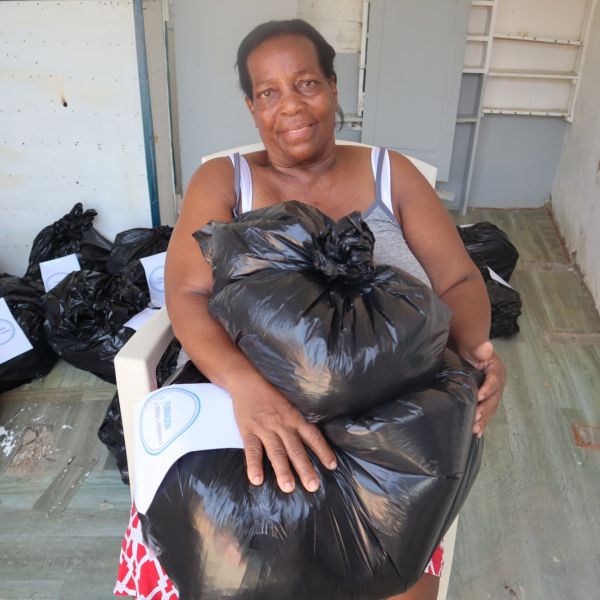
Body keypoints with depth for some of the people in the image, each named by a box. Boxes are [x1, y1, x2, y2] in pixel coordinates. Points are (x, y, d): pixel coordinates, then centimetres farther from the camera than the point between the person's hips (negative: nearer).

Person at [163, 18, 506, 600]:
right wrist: (246, 385, -30)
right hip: (250, 412, 0)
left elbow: (461, 281, 6)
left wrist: (472, 346, -18)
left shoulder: (391, 173, 7)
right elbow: (186, 296, -10)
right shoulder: (221, 181, 3)